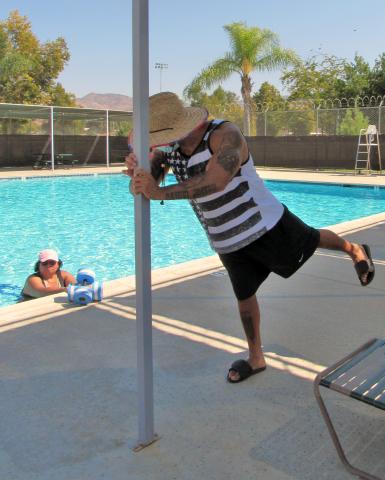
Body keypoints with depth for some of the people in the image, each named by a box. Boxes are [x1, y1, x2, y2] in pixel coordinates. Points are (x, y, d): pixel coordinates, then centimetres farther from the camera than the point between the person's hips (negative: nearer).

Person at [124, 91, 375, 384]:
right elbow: (140, 190, -14)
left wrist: (160, 192, -52)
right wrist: (137, 176, -39)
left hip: (264, 225, -5)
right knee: (245, 296, 15)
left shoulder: (225, 135, -30)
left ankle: (354, 250, 52)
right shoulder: (166, 149, -9)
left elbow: (215, 181, -46)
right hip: (227, 241, 5)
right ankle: (256, 359, 34)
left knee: (309, 242, 19)